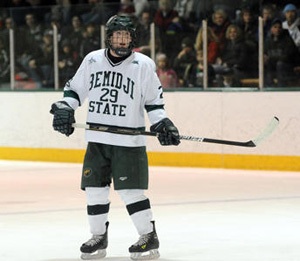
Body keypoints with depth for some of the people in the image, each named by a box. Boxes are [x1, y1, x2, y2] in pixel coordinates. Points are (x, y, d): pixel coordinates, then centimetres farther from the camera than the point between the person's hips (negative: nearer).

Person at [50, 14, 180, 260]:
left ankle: (149, 237, 3)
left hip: (129, 140, -4)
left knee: (131, 190, -8)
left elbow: (153, 101, 3)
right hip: (97, 139, 4)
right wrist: (64, 108, 0)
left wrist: (162, 124, -8)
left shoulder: (144, 65, -3)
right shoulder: (92, 60, 5)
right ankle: (99, 237, 19)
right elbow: (75, 88, 15)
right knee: (95, 189, 6)